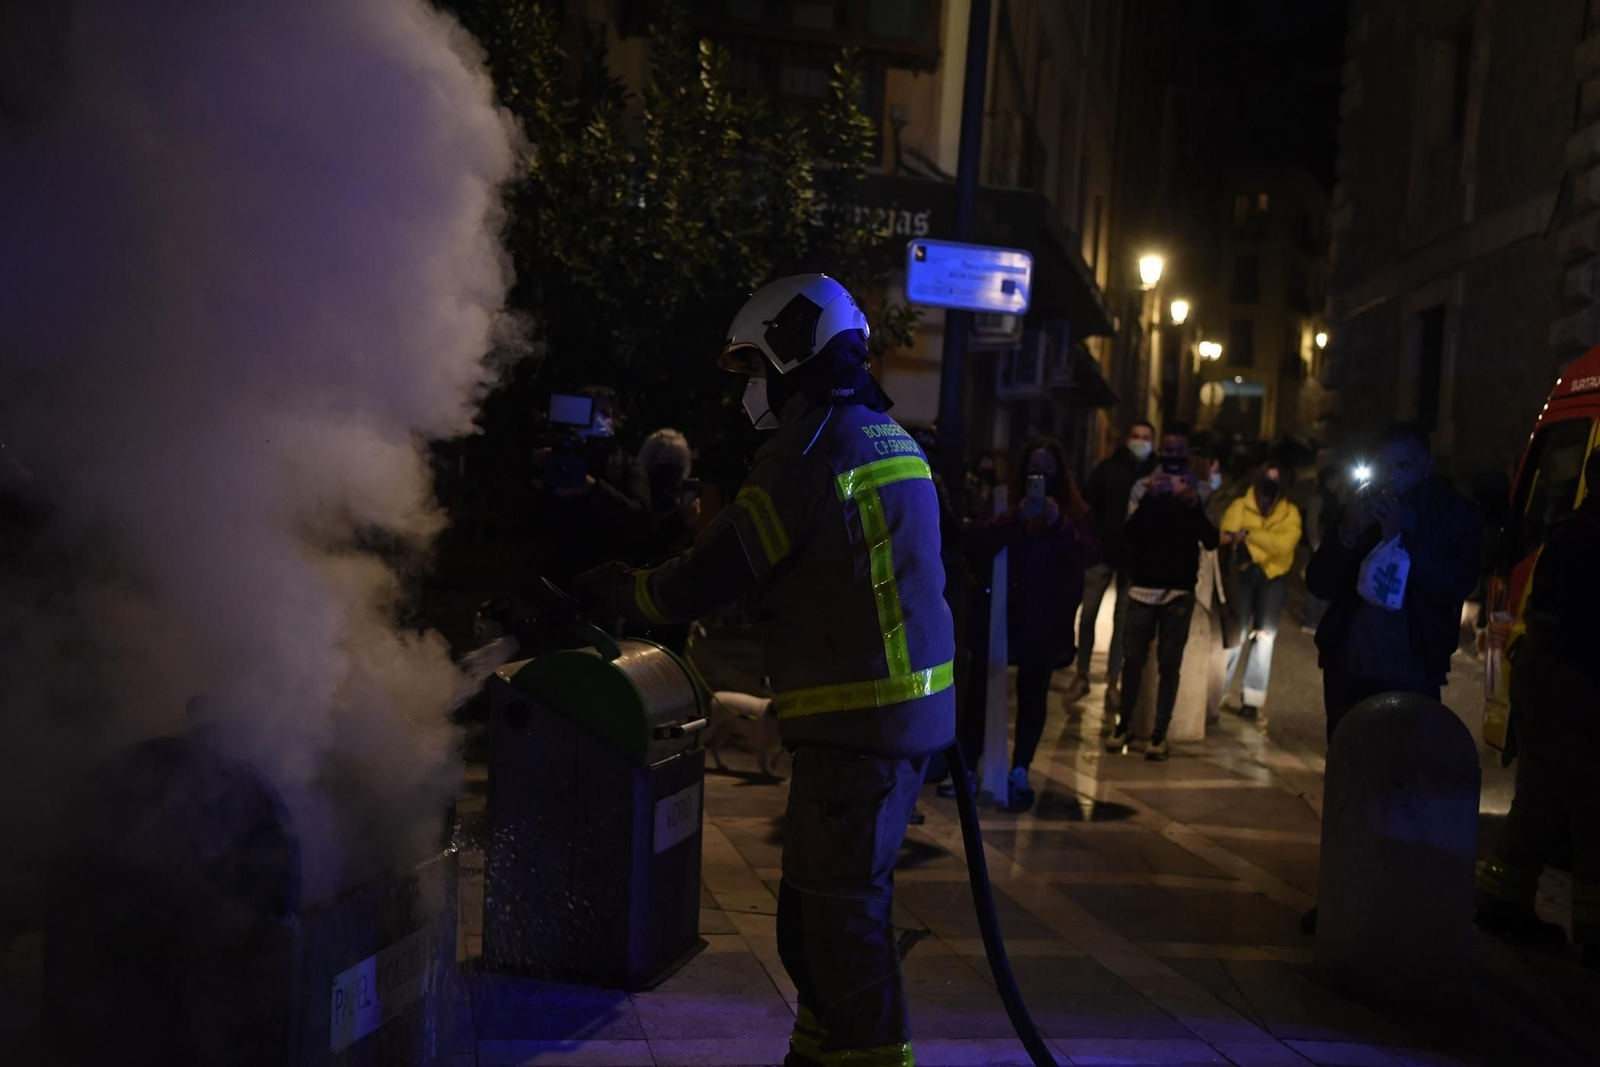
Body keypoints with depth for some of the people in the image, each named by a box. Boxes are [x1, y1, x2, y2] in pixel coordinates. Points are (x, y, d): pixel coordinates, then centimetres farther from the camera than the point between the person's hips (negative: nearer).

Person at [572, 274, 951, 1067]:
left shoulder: (809, 451, -14)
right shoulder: (891, 438, 14)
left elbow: (702, 582, -13)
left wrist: (611, 589, 5)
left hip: (857, 717, -9)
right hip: (913, 705, 9)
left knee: (837, 908, -1)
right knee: (847, 890, 19)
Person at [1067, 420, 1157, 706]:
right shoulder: (1108, 467, 0)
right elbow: (1086, 504, -2)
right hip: (1103, 552, 1)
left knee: (1122, 621, 5)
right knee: (1088, 616, 3)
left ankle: (1112, 683, 12)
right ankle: (1081, 677, 14)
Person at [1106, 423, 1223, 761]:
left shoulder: (1199, 490, 2)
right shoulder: (1144, 486, 2)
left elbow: (1211, 540, -7)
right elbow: (1128, 534, -8)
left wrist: (1194, 505, -22)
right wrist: (1149, 499, -20)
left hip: (1180, 590, 0)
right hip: (1143, 585, 1)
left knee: (1169, 663, 2)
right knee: (1133, 658, 4)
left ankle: (1160, 734, 9)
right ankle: (1124, 724, 17)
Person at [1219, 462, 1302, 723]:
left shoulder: (1290, 513, 6)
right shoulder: (1240, 506, 5)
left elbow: (1284, 544, -11)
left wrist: (1250, 534, -20)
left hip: (1274, 576, 1)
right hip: (1244, 572, -1)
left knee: (1264, 637, -1)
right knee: (1235, 632, -6)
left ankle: (1252, 699, 5)